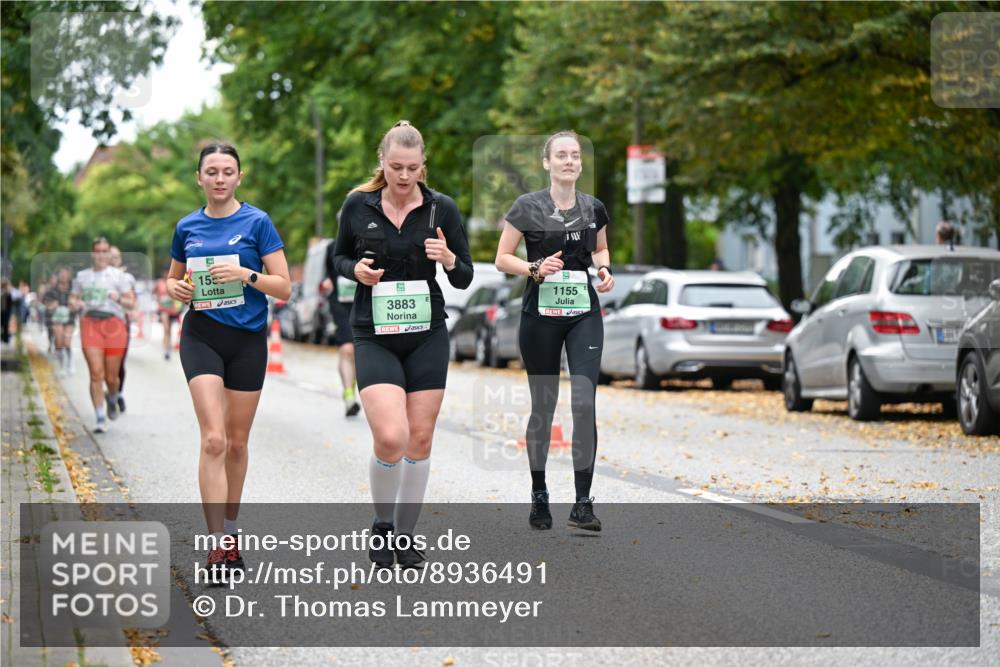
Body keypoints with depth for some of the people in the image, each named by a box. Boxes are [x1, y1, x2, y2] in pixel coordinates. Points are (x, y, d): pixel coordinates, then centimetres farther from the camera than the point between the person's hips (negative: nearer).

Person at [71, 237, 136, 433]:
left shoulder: (118, 276, 6)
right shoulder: (82, 276, 12)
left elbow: (131, 302, 4)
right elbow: (73, 300, 18)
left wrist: (119, 298, -16)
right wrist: (76, 304, -5)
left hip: (114, 323, -1)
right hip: (90, 323, 1)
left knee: (111, 377, 4)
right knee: (96, 374, -11)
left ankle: (112, 399, 39)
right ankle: (100, 419, -9)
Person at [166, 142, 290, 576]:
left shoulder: (257, 222, -2)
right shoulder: (187, 227, 6)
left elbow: (284, 287, -4)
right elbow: (173, 278, 21)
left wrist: (247, 275, -20)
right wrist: (176, 288, -2)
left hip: (248, 339, 0)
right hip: (201, 337, 0)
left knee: (237, 442, 10)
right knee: (213, 439, -14)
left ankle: (230, 529, 28)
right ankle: (217, 544, -17)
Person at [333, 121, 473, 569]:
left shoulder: (441, 208, -2)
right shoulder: (358, 206, -2)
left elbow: (465, 279, 4)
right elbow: (339, 257, 13)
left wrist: (449, 259, -18)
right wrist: (356, 269, -9)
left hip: (426, 335, 2)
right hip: (374, 336, -2)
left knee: (420, 439, 4)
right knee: (390, 437, -16)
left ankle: (405, 536, 19)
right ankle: (382, 526, 8)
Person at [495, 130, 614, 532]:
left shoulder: (594, 208, 5)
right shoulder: (527, 207, -4)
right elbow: (502, 258, -2)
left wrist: (604, 268, 2)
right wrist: (535, 268, -19)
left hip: (584, 314, 2)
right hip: (541, 314, -2)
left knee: (585, 404, -10)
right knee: (543, 406, 6)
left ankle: (583, 503, -7)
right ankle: (539, 496, 21)